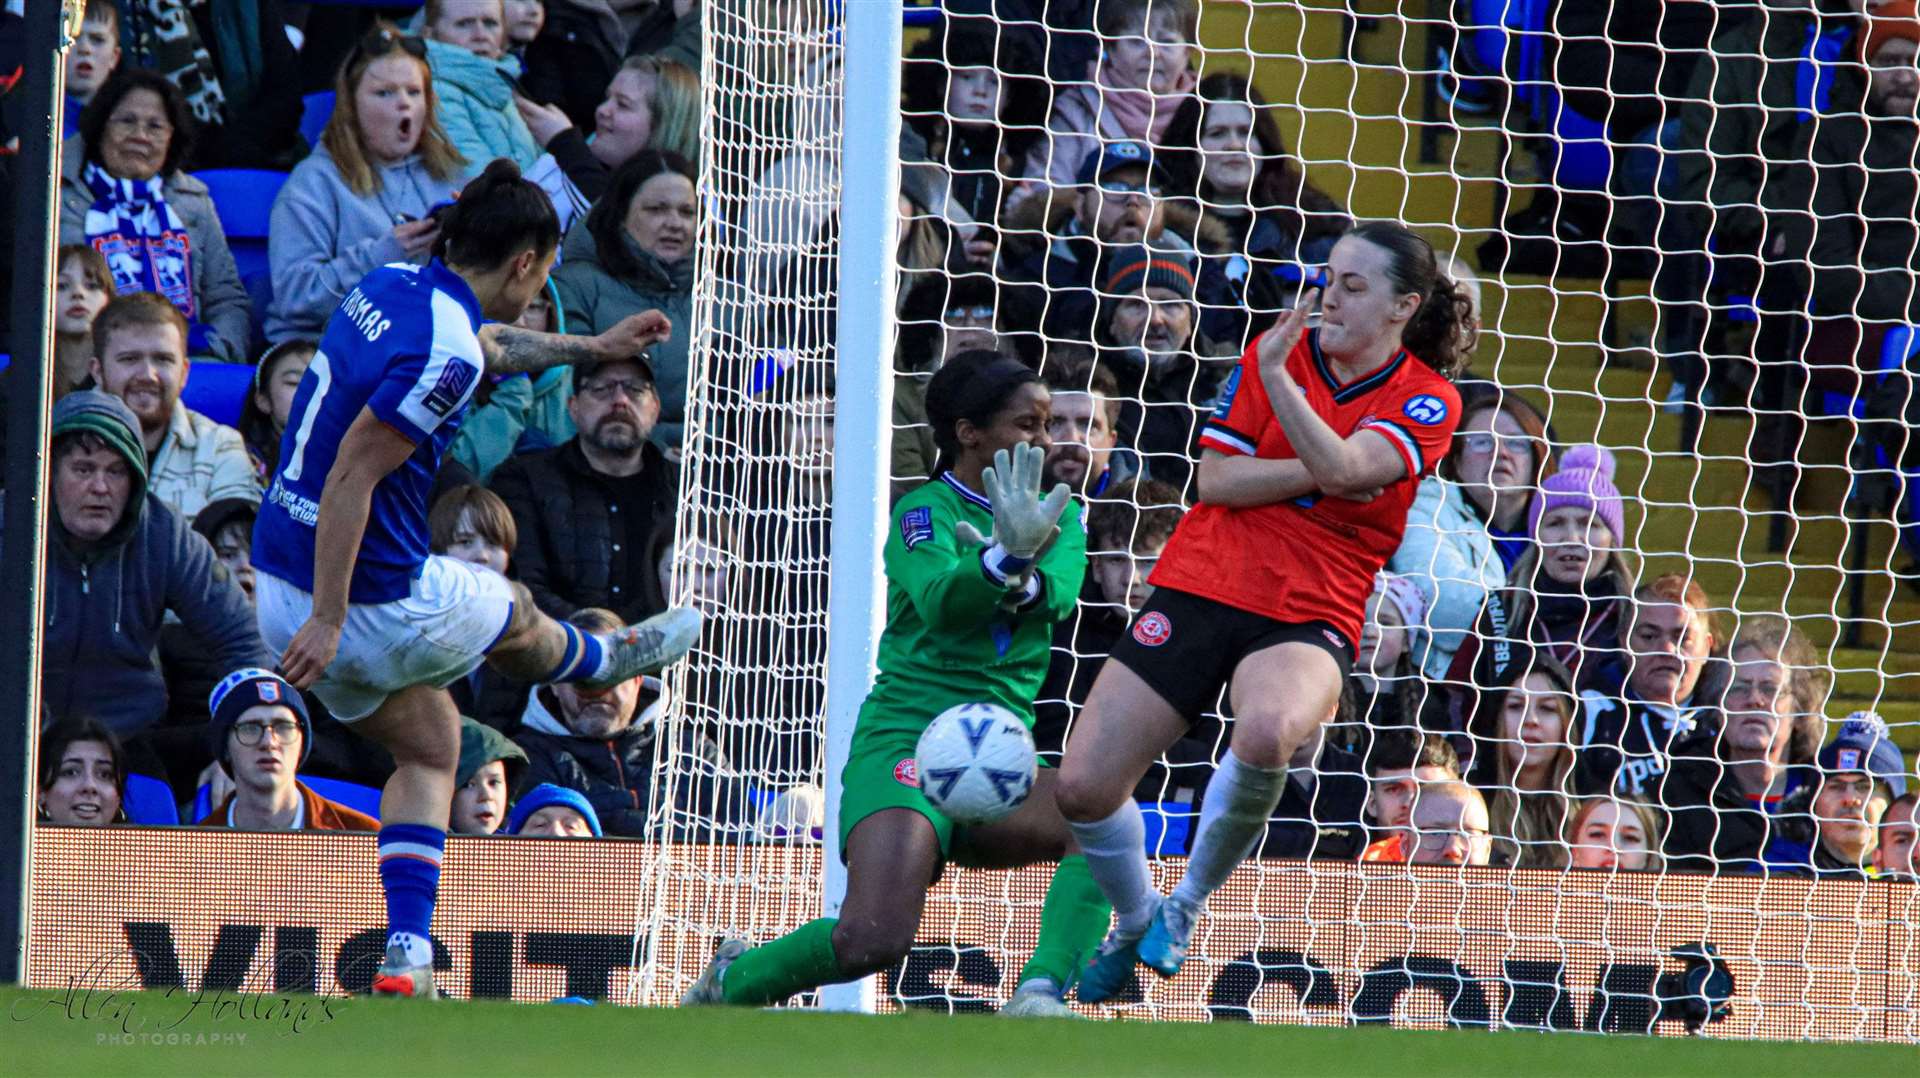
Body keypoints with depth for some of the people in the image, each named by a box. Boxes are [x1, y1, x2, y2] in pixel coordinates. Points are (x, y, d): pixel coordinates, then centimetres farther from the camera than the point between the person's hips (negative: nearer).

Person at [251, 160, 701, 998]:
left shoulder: (392, 288, 5)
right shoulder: (444, 354, -24)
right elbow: (351, 476, -27)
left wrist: (591, 348, 40)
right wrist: (326, 621, -25)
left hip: (277, 578, 8)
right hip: (370, 603, -8)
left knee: (428, 742, 22)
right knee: (512, 617, 24)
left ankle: (407, 959, 11)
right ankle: (607, 660, 58)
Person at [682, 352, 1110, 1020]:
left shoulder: (1059, 515, 14)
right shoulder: (924, 510, -2)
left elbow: (1059, 594, -8)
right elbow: (938, 600, -24)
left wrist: (1023, 574, -31)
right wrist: (1006, 558, -43)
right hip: (905, 743, -5)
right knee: (874, 940, -24)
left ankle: (1041, 996, -33)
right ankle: (730, 982, 5)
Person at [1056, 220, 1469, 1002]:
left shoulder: (1428, 401, -3)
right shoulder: (1279, 351, 5)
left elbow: (1342, 468, -22)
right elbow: (1214, 476, -2)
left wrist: (1278, 379, -33)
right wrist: (1324, 470, -13)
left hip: (1308, 620, -3)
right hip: (1202, 587, 3)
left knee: (1267, 732, -38)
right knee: (1083, 787, -6)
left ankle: (1188, 904, -10)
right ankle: (1135, 924, 26)